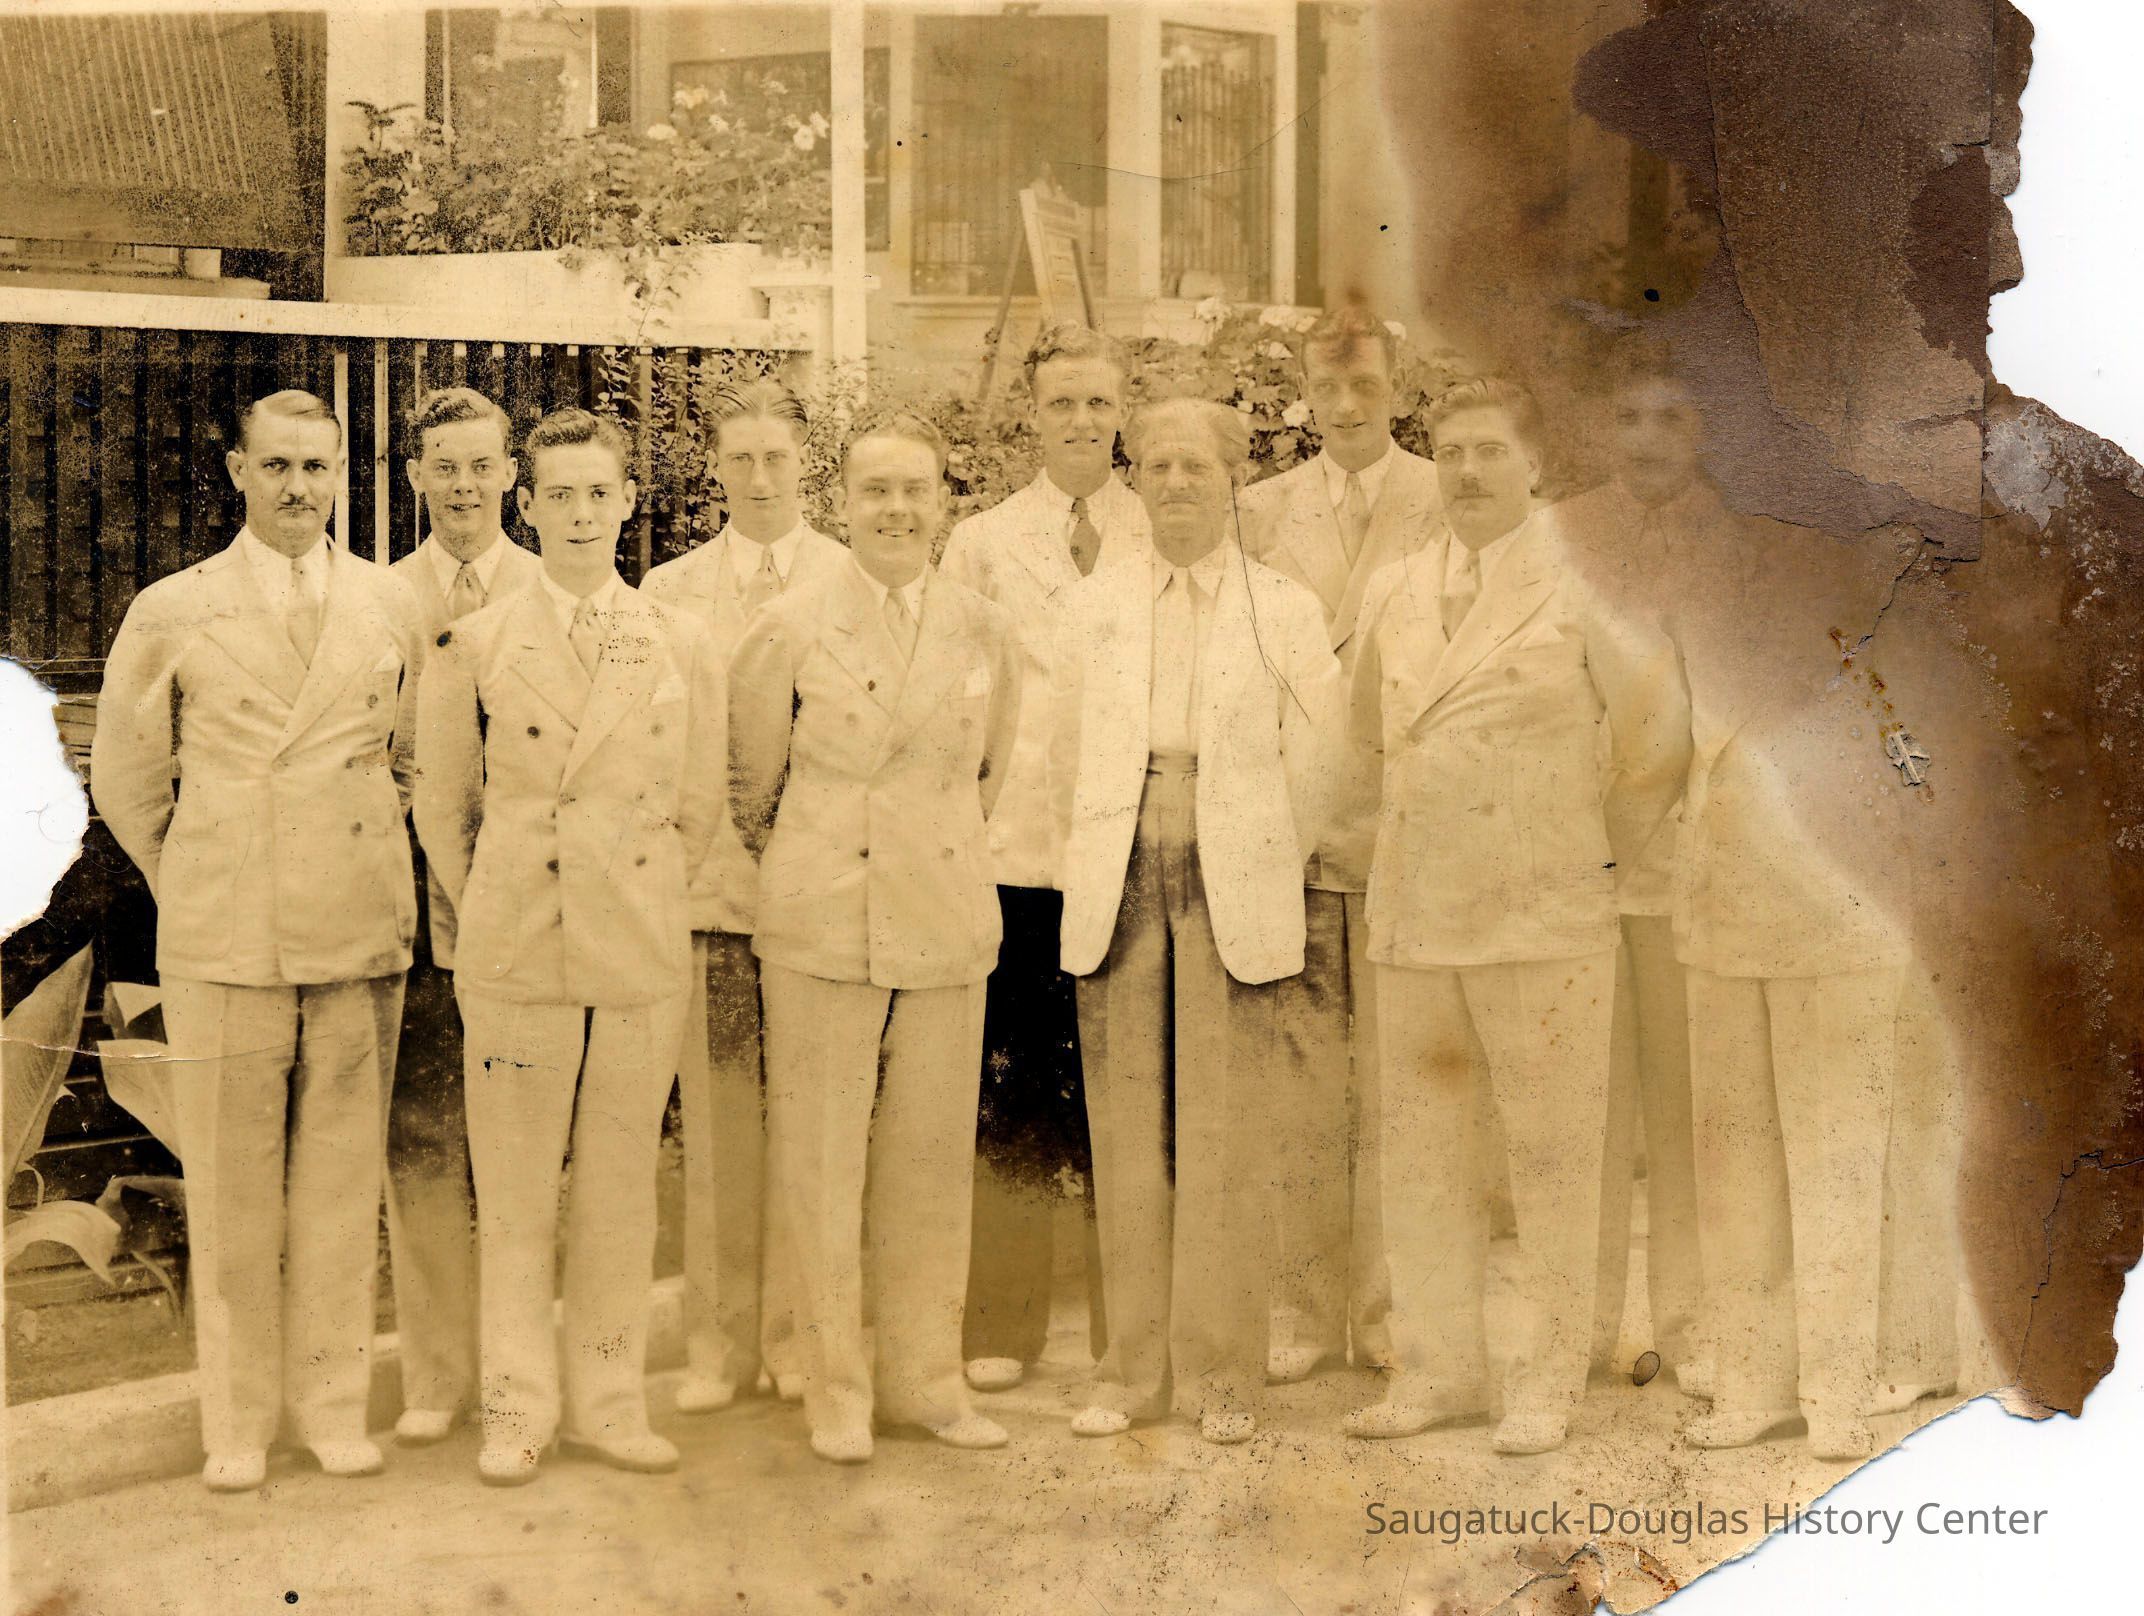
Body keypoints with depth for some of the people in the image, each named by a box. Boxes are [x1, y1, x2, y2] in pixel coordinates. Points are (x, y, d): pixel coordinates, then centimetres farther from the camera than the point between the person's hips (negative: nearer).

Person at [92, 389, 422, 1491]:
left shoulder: (389, 606, 7)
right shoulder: (171, 612, 4)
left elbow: (417, 752, 17)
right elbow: (124, 775, 12)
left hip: (359, 931, 1)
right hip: (223, 938, -1)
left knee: (343, 1174, 5)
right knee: (231, 1183, 2)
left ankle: (334, 1405, 17)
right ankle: (239, 1421, 13)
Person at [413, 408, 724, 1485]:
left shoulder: (682, 647, 5)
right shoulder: (474, 644, 1)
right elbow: (442, 808, 9)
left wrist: (644, 906, 12)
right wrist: (487, 912, 9)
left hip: (643, 956, 2)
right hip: (515, 952, -1)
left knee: (622, 1191, 9)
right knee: (512, 1195, 4)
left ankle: (607, 1404, 20)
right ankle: (520, 1409, 17)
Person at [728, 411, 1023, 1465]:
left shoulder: (986, 633, 6)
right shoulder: (789, 630, -1)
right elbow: (753, 785, 8)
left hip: (948, 926, 3)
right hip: (821, 925, -2)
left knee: (932, 1160, 9)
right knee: (820, 1160, 1)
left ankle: (924, 1377, 21)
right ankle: (836, 1388, 14)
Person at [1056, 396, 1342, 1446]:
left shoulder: (1286, 610, 7)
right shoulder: (1100, 605, 14)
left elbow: (1313, 766, 6)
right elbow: (1073, 753, 16)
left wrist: (1261, 870, 7)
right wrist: (1097, 871, 11)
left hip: (1234, 885, -2)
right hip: (1119, 883, 2)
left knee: (1225, 1131, -4)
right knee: (1125, 1125, 2)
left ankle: (1221, 1374, 5)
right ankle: (1134, 1368, 10)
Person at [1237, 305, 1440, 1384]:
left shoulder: (1444, 505, 3)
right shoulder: (1264, 510, 10)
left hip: (1407, 821, -1)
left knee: (1400, 1078, 1)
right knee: (1301, 1074, 3)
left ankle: (1391, 1310, 13)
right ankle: (1305, 1308, 12)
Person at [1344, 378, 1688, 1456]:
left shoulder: (1583, 586, -3)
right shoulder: (1392, 593, 12)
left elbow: (1658, 730, 0)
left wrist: (1607, 843, 5)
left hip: (1543, 919, -5)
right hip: (1412, 914, 5)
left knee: (1551, 1156, 1)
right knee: (1421, 1151, 8)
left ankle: (1549, 1379, 11)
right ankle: (1439, 1368, 19)